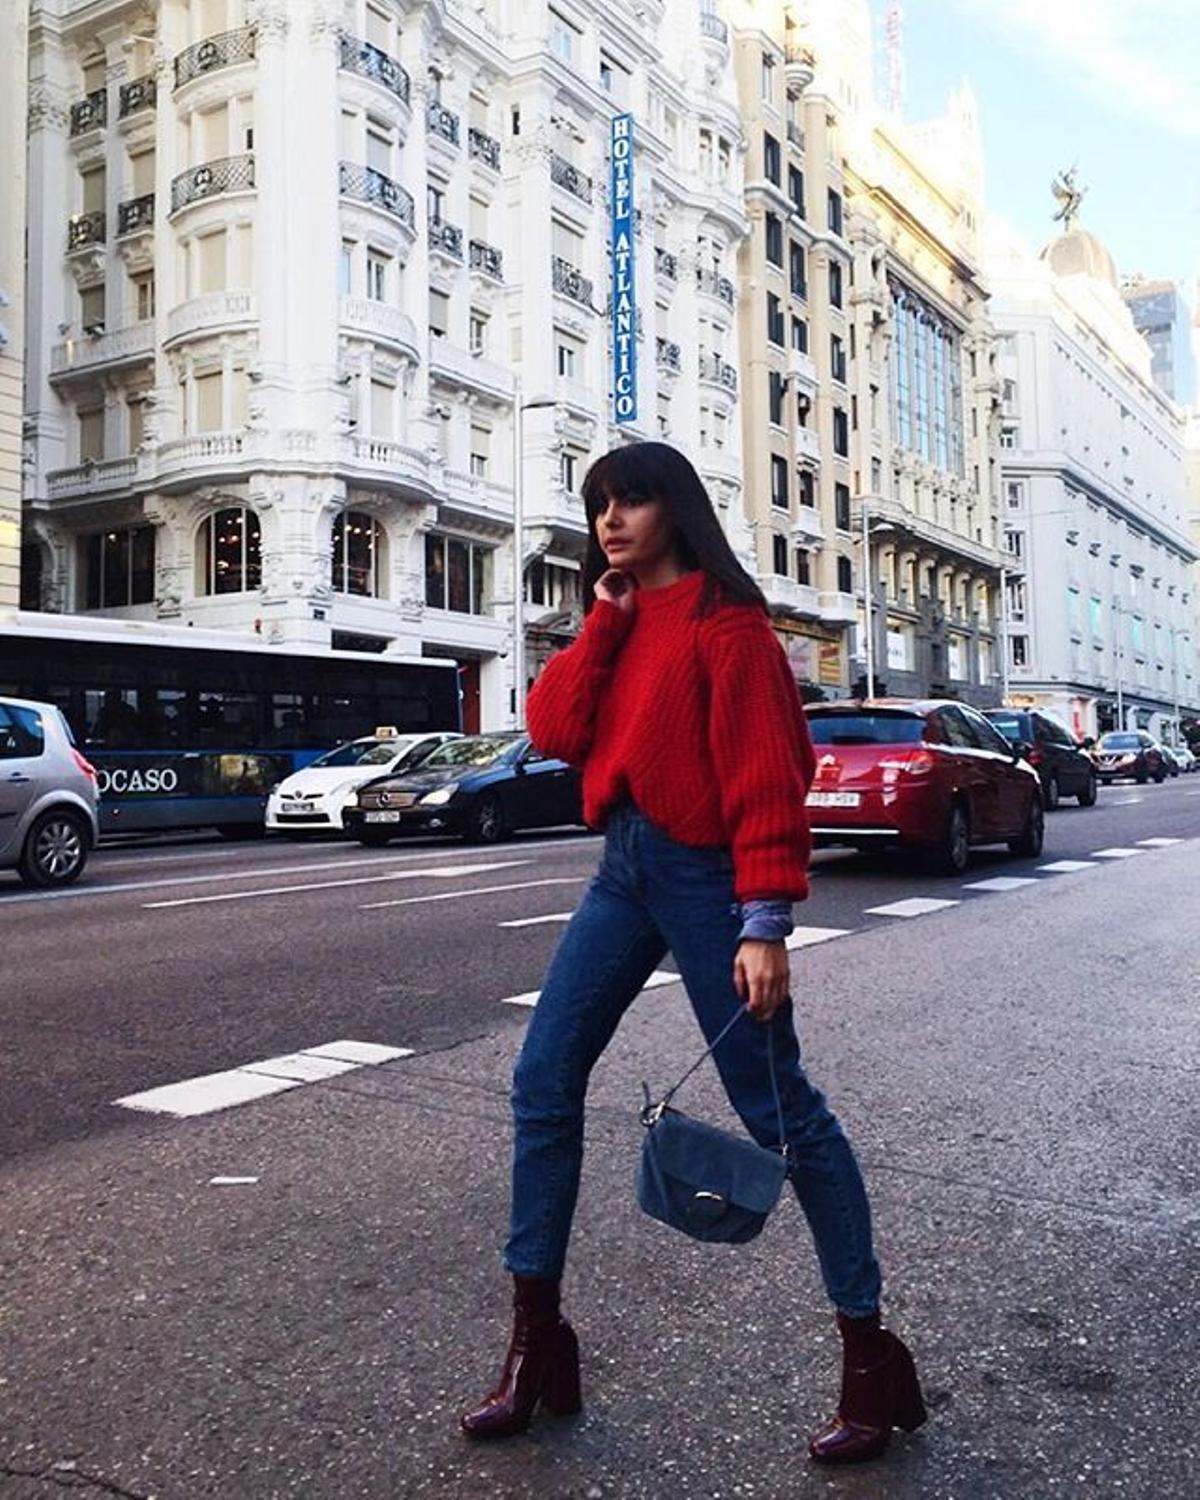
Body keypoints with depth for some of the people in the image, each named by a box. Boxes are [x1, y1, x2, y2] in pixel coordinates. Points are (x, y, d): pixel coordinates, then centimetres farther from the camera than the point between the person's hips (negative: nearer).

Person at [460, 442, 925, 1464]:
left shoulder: (724, 622, -8)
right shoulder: (618, 623, 15)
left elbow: (763, 777, -15)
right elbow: (555, 731, 2)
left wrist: (763, 924, -20)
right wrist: (603, 622, -3)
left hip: (703, 873, -7)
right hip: (624, 869, 8)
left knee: (776, 1106, -1)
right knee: (544, 1082, 5)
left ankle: (871, 1357, 16)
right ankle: (536, 1339, 19)